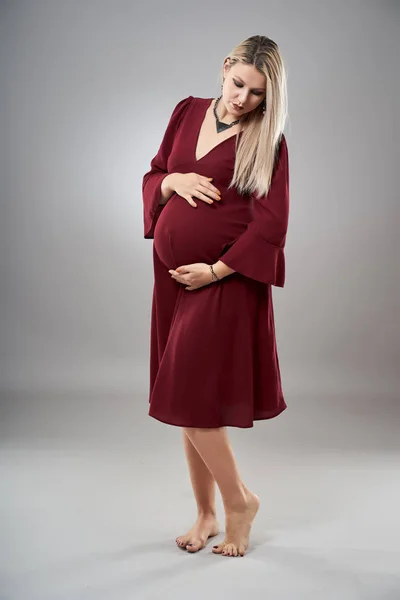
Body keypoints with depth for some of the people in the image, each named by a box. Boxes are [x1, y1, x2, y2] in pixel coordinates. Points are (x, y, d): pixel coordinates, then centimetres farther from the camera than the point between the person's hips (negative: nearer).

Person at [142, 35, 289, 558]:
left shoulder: (268, 141, -5)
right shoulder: (188, 112, 10)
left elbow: (271, 226, -11)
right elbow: (152, 177, 15)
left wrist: (216, 270, -14)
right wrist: (175, 181, -6)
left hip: (225, 281, -6)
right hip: (173, 275, 6)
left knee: (192, 398, -7)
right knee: (187, 401, 10)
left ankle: (239, 500, 18)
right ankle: (206, 515, 26)